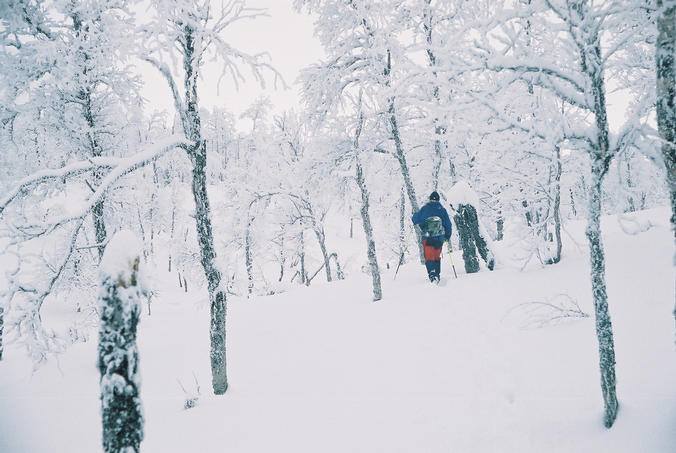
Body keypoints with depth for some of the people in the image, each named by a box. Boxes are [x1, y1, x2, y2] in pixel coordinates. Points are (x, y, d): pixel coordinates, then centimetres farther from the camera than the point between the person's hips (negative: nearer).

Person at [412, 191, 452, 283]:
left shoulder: (425, 208, -2)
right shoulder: (442, 209, 6)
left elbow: (415, 219, -2)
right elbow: (448, 223, 9)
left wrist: (415, 217, 22)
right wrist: (448, 235, 22)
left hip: (427, 237, -3)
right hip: (440, 237, 3)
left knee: (429, 257, -4)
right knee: (437, 257, 17)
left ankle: (432, 275, -23)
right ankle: (437, 275, 18)